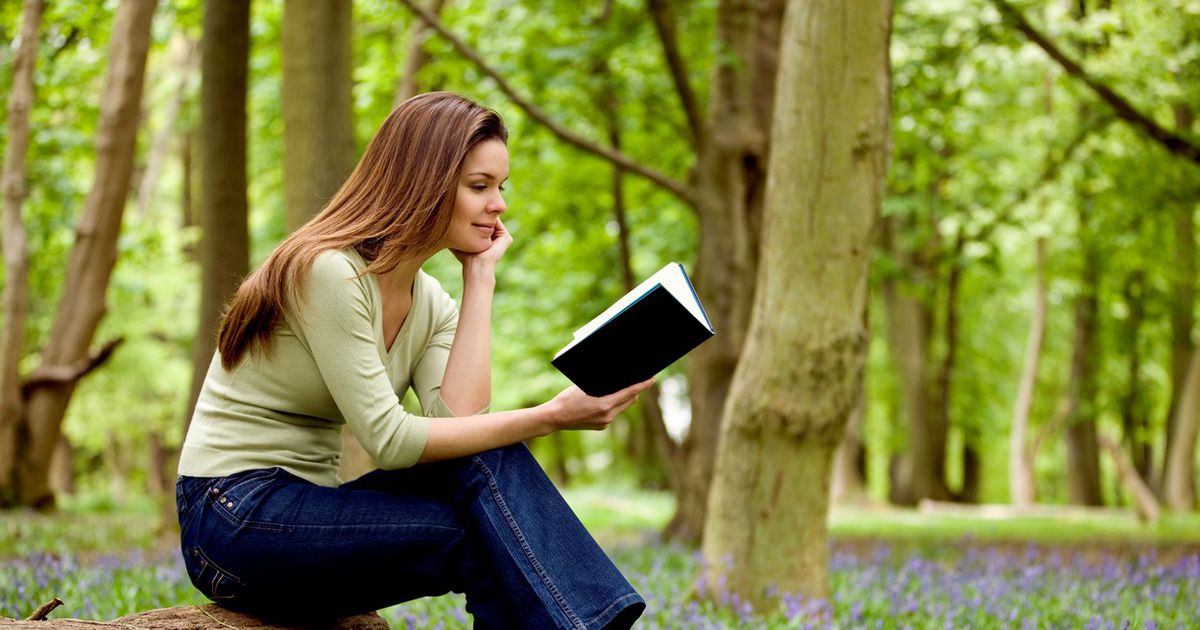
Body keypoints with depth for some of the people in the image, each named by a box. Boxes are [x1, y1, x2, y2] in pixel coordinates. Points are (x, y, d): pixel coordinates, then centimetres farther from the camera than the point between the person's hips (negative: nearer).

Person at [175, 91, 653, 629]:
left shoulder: (432, 304, 9)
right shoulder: (328, 272, -17)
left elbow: (460, 421, -11)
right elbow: (389, 440, -23)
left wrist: (480, 277, -5)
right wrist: (551, 416, -25)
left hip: (305, 510, 7)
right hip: (233, 519, -7)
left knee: (491, 461, -19)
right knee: (493, 502, -23)